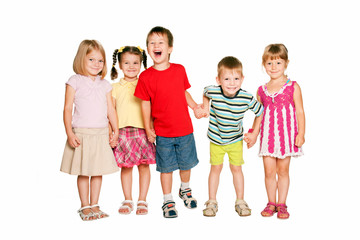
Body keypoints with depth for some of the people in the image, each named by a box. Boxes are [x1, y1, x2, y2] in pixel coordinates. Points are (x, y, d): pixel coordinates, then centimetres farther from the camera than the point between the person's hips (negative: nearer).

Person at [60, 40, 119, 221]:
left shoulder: (104, 84, 10)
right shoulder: (75, 82, -3)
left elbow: (110, 108, 13)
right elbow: (67, 108, -5)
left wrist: (116, 130, 7)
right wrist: (70, 133, -11)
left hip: (101, 133, 4)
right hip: (81, 133, -4)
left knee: (98, 171, 9)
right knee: (83, 173, 3)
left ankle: (94, 205, 21)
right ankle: (85, 206, 16)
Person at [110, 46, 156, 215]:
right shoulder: (115, 88, 7)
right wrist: (110, 132, 1)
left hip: (142, 130, 0)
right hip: (122, 131, 0)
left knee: (144, 165, 3)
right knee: (125, 166, 6)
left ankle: (142, 201, 15)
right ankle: (128, 200, 19)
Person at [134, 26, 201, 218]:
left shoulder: (179, 70, -1)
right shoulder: (146, 76, -8)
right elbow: (145, 103, -3)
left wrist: (195, 106, 3)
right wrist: (148, 128, -2)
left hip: (185, 129, 2)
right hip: (162, 132, -2)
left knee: (186, 164, 16)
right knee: (166, 167, 8)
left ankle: (185, 190, 43)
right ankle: (167, 201, 25)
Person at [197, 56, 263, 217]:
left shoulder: (247, 98, -23)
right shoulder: (213, 92, -22)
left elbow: (259, 112, -5)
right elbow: (205, 93, 5)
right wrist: (205, 107, -2)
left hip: (236, 140, 0)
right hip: (216, 140, 0)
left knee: (236, 169, 7)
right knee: (216, 168, 9)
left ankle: (240, 202, 23)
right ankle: (212, 202, 21)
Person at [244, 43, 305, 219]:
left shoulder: (293, 87, -2)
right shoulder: (262, 90, 7)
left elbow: (299, 111, -2)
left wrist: (301, 133, -8)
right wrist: (254, 134, 9)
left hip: (287, 134, -2)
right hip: (268, 135, 2)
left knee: (283, 170, 6)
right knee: (269, 171, 4)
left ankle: (281, 204, 18)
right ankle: (271, 203, 20)